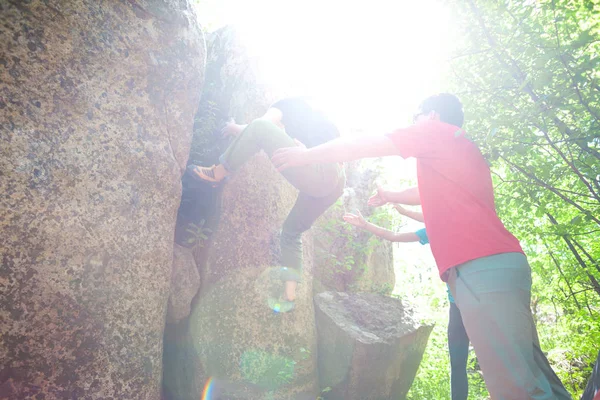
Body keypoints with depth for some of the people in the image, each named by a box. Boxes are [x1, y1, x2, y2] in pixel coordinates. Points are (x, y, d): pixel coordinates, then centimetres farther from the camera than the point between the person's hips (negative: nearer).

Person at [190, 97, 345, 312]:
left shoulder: (286, 104, 14)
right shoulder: (314, 115, 36)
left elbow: (260, 127, 0)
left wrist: (237, 129, 19)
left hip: (316, 173, -9)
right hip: (335, 182, 9)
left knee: (259, 128, -8)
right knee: (291, 232, 22)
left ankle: (217, 174, 1)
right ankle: (289, 297, 15)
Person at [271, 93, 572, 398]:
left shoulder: (437, 130, 4)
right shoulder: (462, 148, 29)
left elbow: (360, 147, 7)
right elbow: (430, 194, 45)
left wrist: (306, 155, 18)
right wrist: (391, 197, 59)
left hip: (479, 267, -10)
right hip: (501, 265, 10)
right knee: (528, 372, 11)